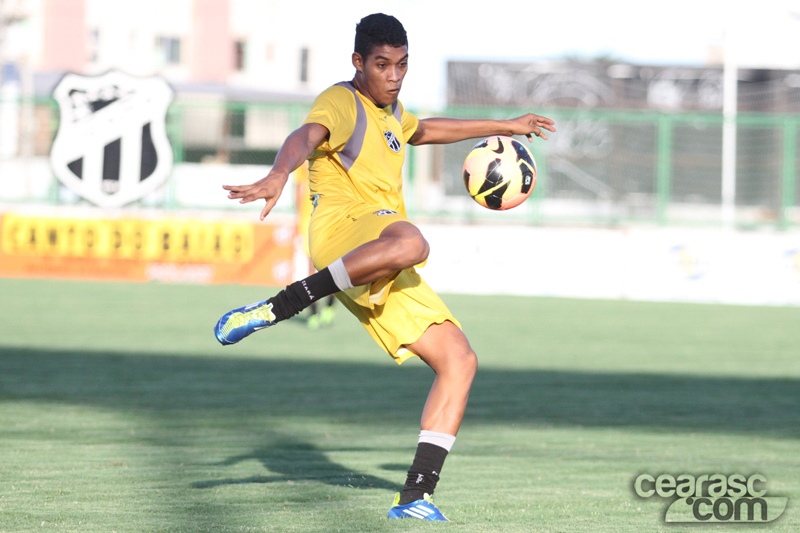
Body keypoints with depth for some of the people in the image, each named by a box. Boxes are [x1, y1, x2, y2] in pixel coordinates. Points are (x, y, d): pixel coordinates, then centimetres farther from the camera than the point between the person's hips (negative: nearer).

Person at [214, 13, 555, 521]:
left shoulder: (389, 112, 27)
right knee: (409, 242, -44)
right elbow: (306, 137, -25)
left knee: (459, 361, -1)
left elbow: (429, 129, 51)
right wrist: (278, 175, -48)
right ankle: (271, 310, -35)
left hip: (381, 275, 9)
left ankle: (416, 497, -5)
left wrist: (504, 127, 58)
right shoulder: (342, 103, -2)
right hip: (342, 228, -9)